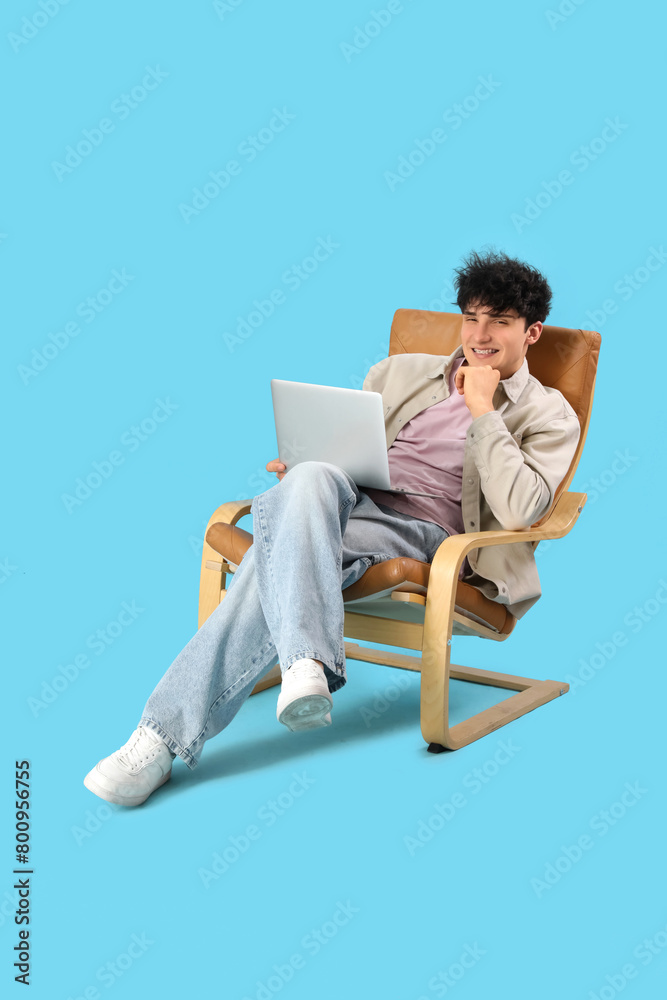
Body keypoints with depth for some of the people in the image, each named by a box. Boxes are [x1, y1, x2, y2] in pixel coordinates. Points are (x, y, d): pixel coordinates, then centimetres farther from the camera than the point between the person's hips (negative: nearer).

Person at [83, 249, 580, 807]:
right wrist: (297, 466, 4)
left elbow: (517, 511, -6)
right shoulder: (401, 372, 27)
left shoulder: (549, 416, 12)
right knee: (311, 478, -36)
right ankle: (308, 663, -47)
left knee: (275, 565, -32)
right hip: (350, 501, 4)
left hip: (423, 533, -4)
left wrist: (483, 411, -4)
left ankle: (168, 735, -35)